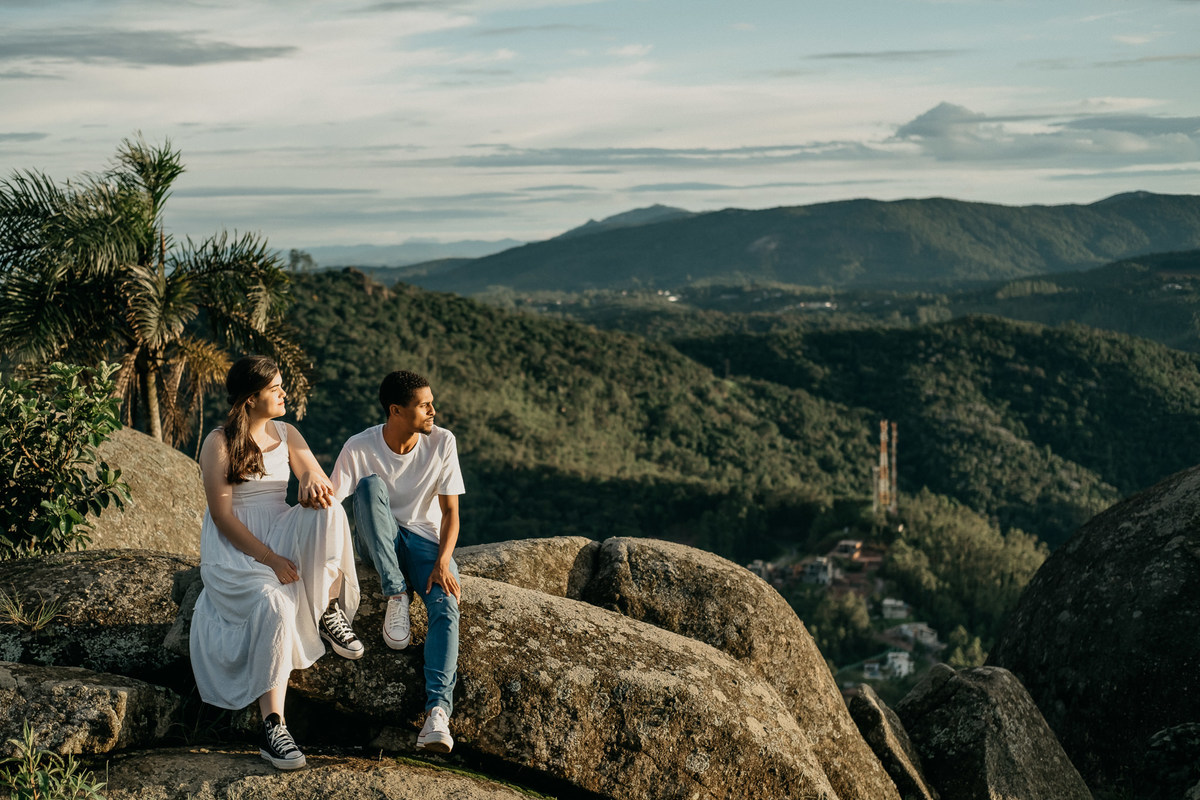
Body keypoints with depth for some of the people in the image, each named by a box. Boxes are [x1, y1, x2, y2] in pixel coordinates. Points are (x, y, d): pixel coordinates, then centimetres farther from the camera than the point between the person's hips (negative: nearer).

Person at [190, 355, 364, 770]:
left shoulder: (286, 434, 12)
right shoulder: (218, 444, -6)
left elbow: (324, 484, 6)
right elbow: (222, 516, -12)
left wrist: (315, 483, -21)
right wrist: (269, 559, -21)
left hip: (280, 533, 5)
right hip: (232, 548, -5)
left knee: (327, 513, -28)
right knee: (272, 603, -35)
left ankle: (329, 611, -13)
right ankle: (272, 727, -37)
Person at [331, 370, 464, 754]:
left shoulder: (442, 442, -9)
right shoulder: (359, 448, -14)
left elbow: (450, 512, -7)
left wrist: (443, 562, -23)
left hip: (424, 538, 0)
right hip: (376, 541, 0)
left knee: (446, 605, -30)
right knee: (371, 485, -32)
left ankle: (438, 711, -42)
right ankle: (396, 597, -29)